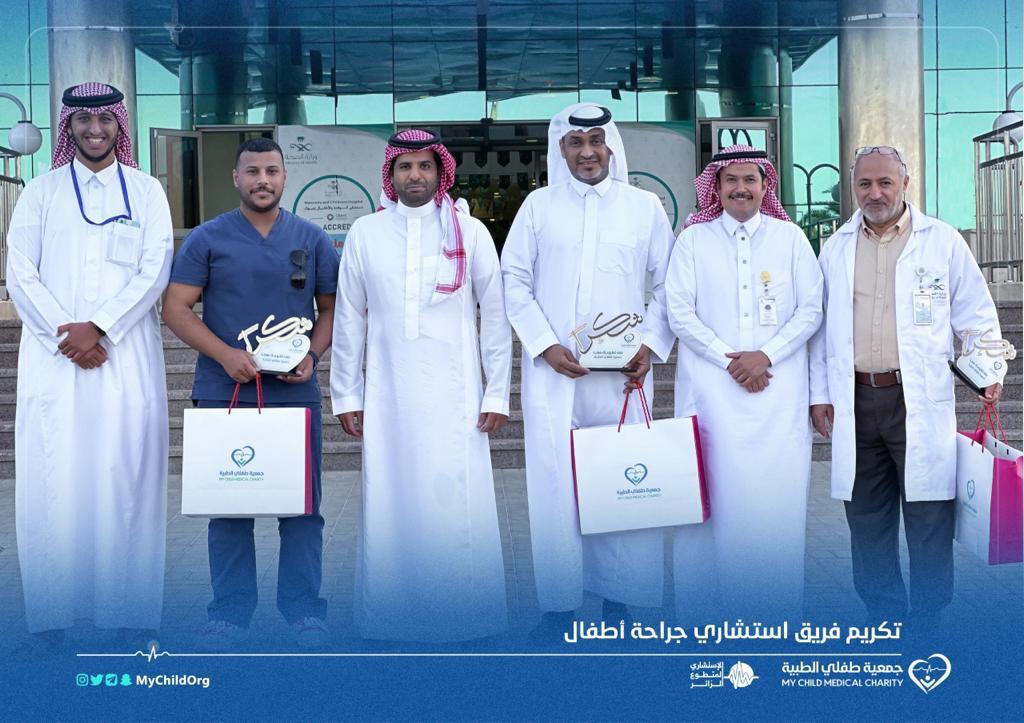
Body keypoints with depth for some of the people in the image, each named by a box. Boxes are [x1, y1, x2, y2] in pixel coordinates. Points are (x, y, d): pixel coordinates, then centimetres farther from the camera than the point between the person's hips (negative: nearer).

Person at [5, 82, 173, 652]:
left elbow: (156, 271, -1)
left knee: (127, 475, -2)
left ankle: (132, 610, 4)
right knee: (54, 477, -2)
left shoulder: (146, 191, 9)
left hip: (127, 355, -1)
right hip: (54, 356, 1)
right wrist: (65, 334, -9)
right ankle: (53, 611, 5)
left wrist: (98, 327, -11)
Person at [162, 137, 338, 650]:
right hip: (223, 394, -1)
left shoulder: (312, 239, 9)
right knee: (227, 507, 5)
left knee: (302, 506, 3)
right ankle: (230, 611, 16)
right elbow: (176, 308, 0)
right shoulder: (207, 239, 4)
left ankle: (305, 609, 15)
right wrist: (226, 354, -14)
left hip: (295, 394, 1)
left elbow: (331, 308, 11)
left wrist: (312, 354, -8)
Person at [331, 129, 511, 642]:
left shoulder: (470, 232, 3)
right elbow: (349, 320, 10)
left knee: (457, 502, -5)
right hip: (388, 394, 2)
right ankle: (391, 617, 15)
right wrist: (345, 394, 9)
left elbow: (495, 315, 4)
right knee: (390, 503, 4)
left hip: (454, 394, -1)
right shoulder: (365, 233, 7)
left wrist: (497, 394, 1)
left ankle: (463, 616, 8)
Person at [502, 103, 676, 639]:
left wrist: (650, 344, -4)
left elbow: (667, 285, 9)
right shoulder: (539, 205, 8)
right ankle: (559, 602, 8)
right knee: (555, 482, -1)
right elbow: (513, 281, 5)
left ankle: (617, 598, 13)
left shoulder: (645, 207, 8)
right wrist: (546, 346, -5)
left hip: (623, 372, 0)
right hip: (552, 370, 0)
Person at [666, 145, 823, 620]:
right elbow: (680, 313, 1)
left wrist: (766, 355, -8)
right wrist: (728, 359, -8)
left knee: (777, 489, -2)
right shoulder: (693, 240, 7)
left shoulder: (790, 238, 9)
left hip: (777, 389, 1)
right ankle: (708, 608, 4)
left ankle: (776, 609, 8)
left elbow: (810, 309, 5)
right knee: (715, 489, -3)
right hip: (712, 389, -1)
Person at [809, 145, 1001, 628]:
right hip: (855, 402, 3)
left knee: (929, 518, -1)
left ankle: (930, 623, 12)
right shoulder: (835, 249, 12)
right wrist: (819, 393, 9)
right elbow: (821, 324, 13)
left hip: (921, 402, -3)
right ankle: (882, 617, 22)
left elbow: (975, 314, 7)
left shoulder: (942, 241, 4)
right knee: (866, 516, 9)